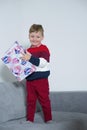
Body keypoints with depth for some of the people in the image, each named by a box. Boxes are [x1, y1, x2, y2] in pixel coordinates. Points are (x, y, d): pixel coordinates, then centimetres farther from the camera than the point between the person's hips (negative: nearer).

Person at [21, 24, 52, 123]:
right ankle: (30, 119, 22)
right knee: (30, 100, 12)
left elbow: (42, 63, -24)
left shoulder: (44, 49, -11)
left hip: (41, 80, -6)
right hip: (29, 79, 6)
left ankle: (48, 119, 17)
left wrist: (31, 58, -33)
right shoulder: (28, 51, 10)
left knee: (44, 100, 5)